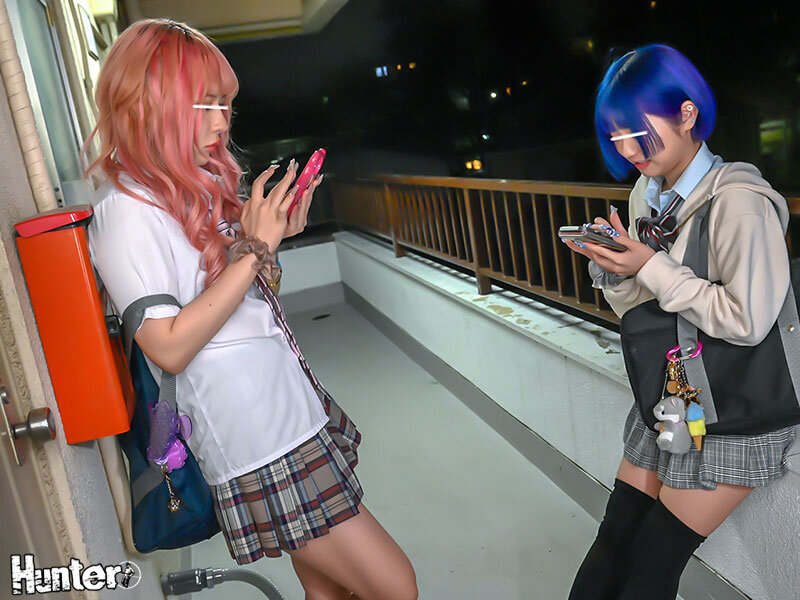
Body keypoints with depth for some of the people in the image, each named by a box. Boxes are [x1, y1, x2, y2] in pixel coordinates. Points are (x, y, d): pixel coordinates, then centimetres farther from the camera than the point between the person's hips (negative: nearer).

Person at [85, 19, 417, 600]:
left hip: (296, 416, 9)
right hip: (259, 452, -8)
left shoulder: (198, 187, 12)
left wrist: (279, 234, 2)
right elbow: (170, 346, -21)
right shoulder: (127, 210, -15)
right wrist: (255, 249, -20)